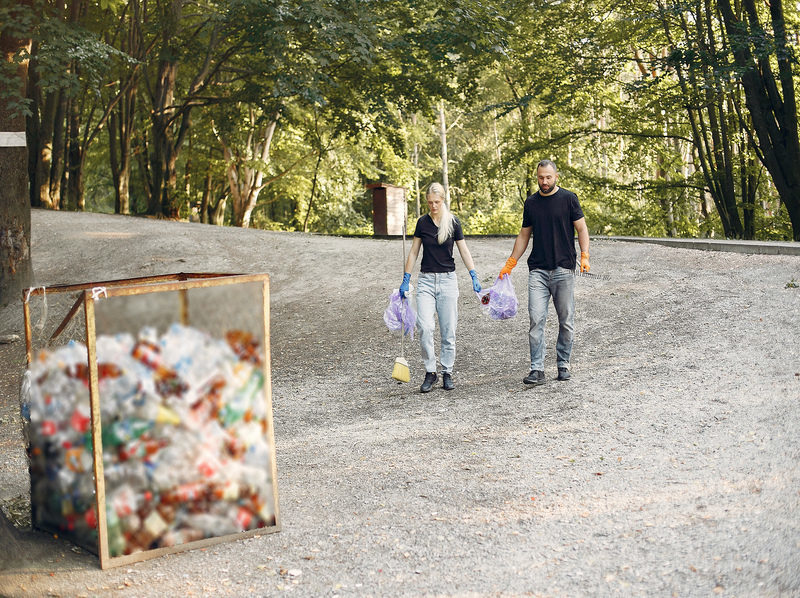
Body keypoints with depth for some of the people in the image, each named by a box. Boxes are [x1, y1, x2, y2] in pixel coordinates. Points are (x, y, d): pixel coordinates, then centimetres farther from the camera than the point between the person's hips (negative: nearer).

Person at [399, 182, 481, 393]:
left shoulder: (453, 222, -1)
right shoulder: (422, 222, 2)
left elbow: (464, 251, 3)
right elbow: (414, 252, 8)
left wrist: (474, 276, -6)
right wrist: (406, 280, 6)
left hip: (448, 279, -1)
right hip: (426, 280, 1)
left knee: (448, 329, 2)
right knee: (425, 326, -13)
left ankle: (447, 372, 14)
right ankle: (430, 372, -2)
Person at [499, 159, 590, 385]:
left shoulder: (568, 199, 1)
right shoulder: (531, 202, 11)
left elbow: (581, 228, 1)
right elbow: (524, 235, 19)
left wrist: (584, 256, -14)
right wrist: (510, 263, 15)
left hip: (563, 269, -2)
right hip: (538, 270, 2)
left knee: (566, 321, 3)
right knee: (536, 319, -7)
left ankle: (563, 364, 17)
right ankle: (537, 369, -6)